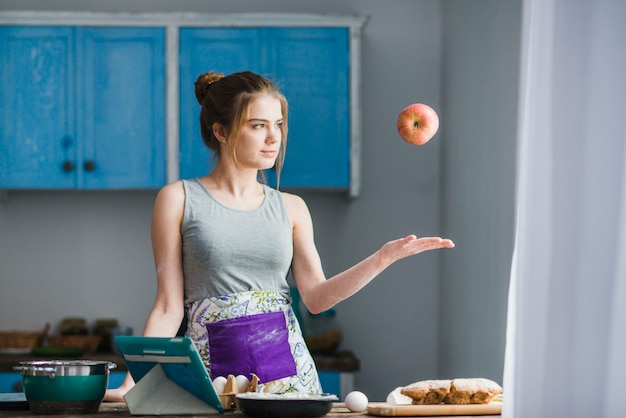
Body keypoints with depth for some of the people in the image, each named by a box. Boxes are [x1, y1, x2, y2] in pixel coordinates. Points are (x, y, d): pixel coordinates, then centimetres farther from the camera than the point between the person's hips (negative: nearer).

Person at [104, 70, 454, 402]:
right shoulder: (180, 199, 0)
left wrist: (384, 258, -9)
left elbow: (316, 297, 1)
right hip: (213, 371, -3)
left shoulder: (291, 208, 10)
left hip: (287, 368, 3)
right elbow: (169, 308, -2)